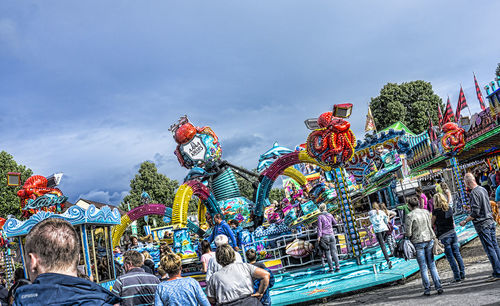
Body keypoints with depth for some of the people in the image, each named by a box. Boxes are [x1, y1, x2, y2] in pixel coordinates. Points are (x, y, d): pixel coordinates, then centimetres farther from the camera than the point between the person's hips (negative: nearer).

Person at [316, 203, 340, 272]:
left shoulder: (320, 217, -6)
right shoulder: (330, 215, 5)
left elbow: (319, 227, -10)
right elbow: (335, 223, 19)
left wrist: (319, 237, -9)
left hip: (324, 236, -3)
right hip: (331, 235, 3)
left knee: (328, 253, 0)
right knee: (334, 252, 5)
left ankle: (331, 268, -1)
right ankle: (337, 267, -1)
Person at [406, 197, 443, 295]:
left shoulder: (410, 216, -13)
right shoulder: (426, 212, 3)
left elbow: (409, 233, -12)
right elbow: (430, 225, 13)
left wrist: (406, 234, 9)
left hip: (418, 242, -4)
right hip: (429, 239, 4)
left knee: (423, 267, 6)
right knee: (432, 265, 12)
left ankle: (427, 289, 10)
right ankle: (439, 287, 9)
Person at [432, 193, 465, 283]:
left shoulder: (436, 211, -12)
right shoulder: (449, 209, 6)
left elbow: (432, 224, -2)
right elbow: (453, 222, 15)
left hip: (444, 236, -6)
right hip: (453, 233, 6)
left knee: (450, 257, 1)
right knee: (457, 254, 14)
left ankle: (457, 277, 4)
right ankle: (462, 274, 17)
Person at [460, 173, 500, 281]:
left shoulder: (474, 193, -17)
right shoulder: (483, 189, 10)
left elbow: (475, 213, -20)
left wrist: (465, 221, -9)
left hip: (482, 225, -9)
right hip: (491, 221, 9)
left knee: (489, 249, -3)